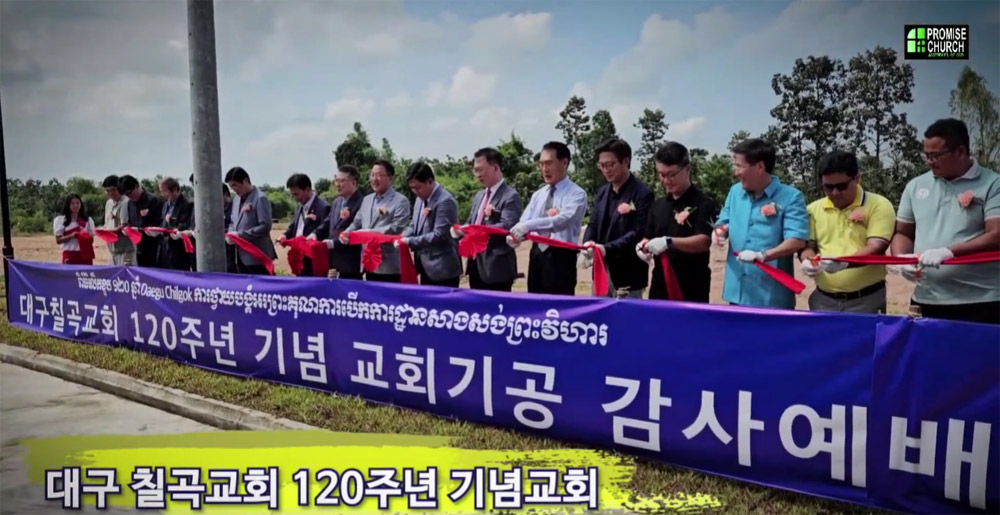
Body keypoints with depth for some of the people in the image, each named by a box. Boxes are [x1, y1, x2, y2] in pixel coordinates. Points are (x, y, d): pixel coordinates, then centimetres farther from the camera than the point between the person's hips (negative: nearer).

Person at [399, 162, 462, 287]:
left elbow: (439, 235, -23)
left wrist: (409, 242, -20)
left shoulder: (445, 201, -18)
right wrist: (402, 237, -2)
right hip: (427, 268, 9)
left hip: (442, 269, -9)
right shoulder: (420, 199, 11)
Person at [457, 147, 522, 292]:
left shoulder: (510, 196, -10)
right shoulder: (479, 196, 18)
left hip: (497, 268, -8)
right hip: (476, 265, 8)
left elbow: (507, 226, -22)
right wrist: (462, 229, -3)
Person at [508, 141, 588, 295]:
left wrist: (530, 225, -36)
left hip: (561, 258, -6)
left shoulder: (577, 194, -7)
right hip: (537, 257, 6)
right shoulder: (538, 195, 15)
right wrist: (515, 235, -19)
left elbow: (564, 220, -25)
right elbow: (524, 222, 5)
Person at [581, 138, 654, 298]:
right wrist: (588, 246, -10)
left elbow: (639, 232, -18)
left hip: (628, 274, -7)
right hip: (601, 271, 7)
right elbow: (593, 225, 11)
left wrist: (607, 248, -28)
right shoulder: (602, 192, 11)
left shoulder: (642, 193, -11)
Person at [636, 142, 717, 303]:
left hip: (692, 291, -6)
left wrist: (669, 242, -32)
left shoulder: (703, 203, -7)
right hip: (660, 287, 6)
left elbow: (704, 241, -19)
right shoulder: (658, 205, 13)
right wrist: (643, 247, -4)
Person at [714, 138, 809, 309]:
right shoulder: (735, 191, 9)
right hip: (737, 290, 6)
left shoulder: (791, 197, -10)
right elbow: (724, 222, 20)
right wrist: (720, 231, -5)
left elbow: (797, 240, -19)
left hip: (773, 294, -6)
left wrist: (762, 255, -33)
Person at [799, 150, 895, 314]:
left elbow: (876, 248, -13)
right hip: (823, 299, 4)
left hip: (866, 300, -3)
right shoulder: (814, 209, 9)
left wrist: (845, 262, -31)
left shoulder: (878, 205, -3)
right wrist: (808, 261, -12)